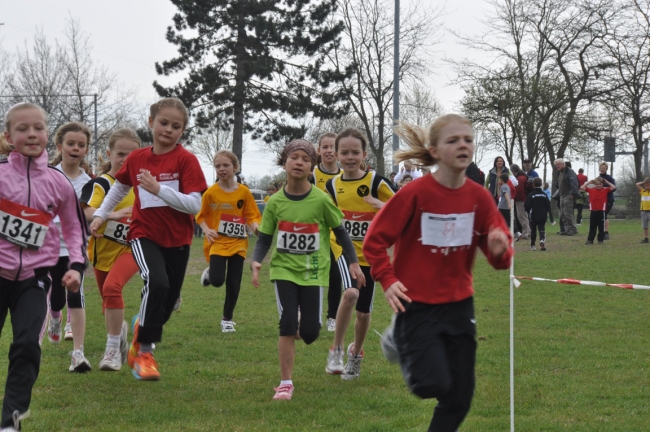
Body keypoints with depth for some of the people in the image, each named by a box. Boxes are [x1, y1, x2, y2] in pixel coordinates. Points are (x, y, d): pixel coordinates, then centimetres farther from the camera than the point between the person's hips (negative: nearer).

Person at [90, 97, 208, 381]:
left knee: (168, 301, 8)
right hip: (144, 234, 0)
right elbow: (120, 187, 22)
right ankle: (145, 351, -15)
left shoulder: (186, 160, -10)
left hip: (177, 240, 1)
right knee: (157, 282, -26)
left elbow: (195, 205, -19)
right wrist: (100, 214, 17)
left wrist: (158, 189, -28)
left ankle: (141, 328, 40)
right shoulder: (136, 159, 1)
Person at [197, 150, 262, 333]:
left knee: (233, 284, 2)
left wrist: (255, 227, -17)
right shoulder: (211, 193, -3)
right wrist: (206, 230, -13)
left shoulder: (244, 192, -1)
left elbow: (251, 216, 4)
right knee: (217, 280, -18)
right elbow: (201, 216, 5)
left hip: (238, 243, 2)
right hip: (217, 242, -1)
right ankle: (209, 273, 20)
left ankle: (227, 319, 20)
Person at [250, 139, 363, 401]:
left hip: (313, 271, 0)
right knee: (287, 323, -14)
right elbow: (264, 239, 3)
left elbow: (340, 231, 4)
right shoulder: (275, 202, -4)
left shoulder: (321, 200, -8)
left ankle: (300, 324, 35)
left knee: (310, 333, -5)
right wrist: (256, 261, -15)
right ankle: (285, 383, -6)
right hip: (284, 269, 0)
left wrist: (353, 262, 2)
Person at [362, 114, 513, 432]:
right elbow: (375, 240, -7)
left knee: (460, 396, 4)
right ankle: (401, 341, 14)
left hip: (458, 305, 4)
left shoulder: (479, 197, -4)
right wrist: (388, 280, -17)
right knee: (433, 383, -18)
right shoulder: (415, 194, -15)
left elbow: (501, 254, 1)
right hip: (417, 304, -4)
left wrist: (500, 251, -22)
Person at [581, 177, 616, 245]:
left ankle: (600, 240, 10)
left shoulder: (605, 190, 1)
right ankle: (590, 240, 12)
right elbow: (582, 187, 3)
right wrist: (589, 182, 3)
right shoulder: (591, 190, 4)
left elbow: (614, 187, -6)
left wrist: (606, 182, -1)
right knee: (592, 227, 7)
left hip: (601, 211, -1)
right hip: (593, 211, 1)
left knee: (601, 226, 3)